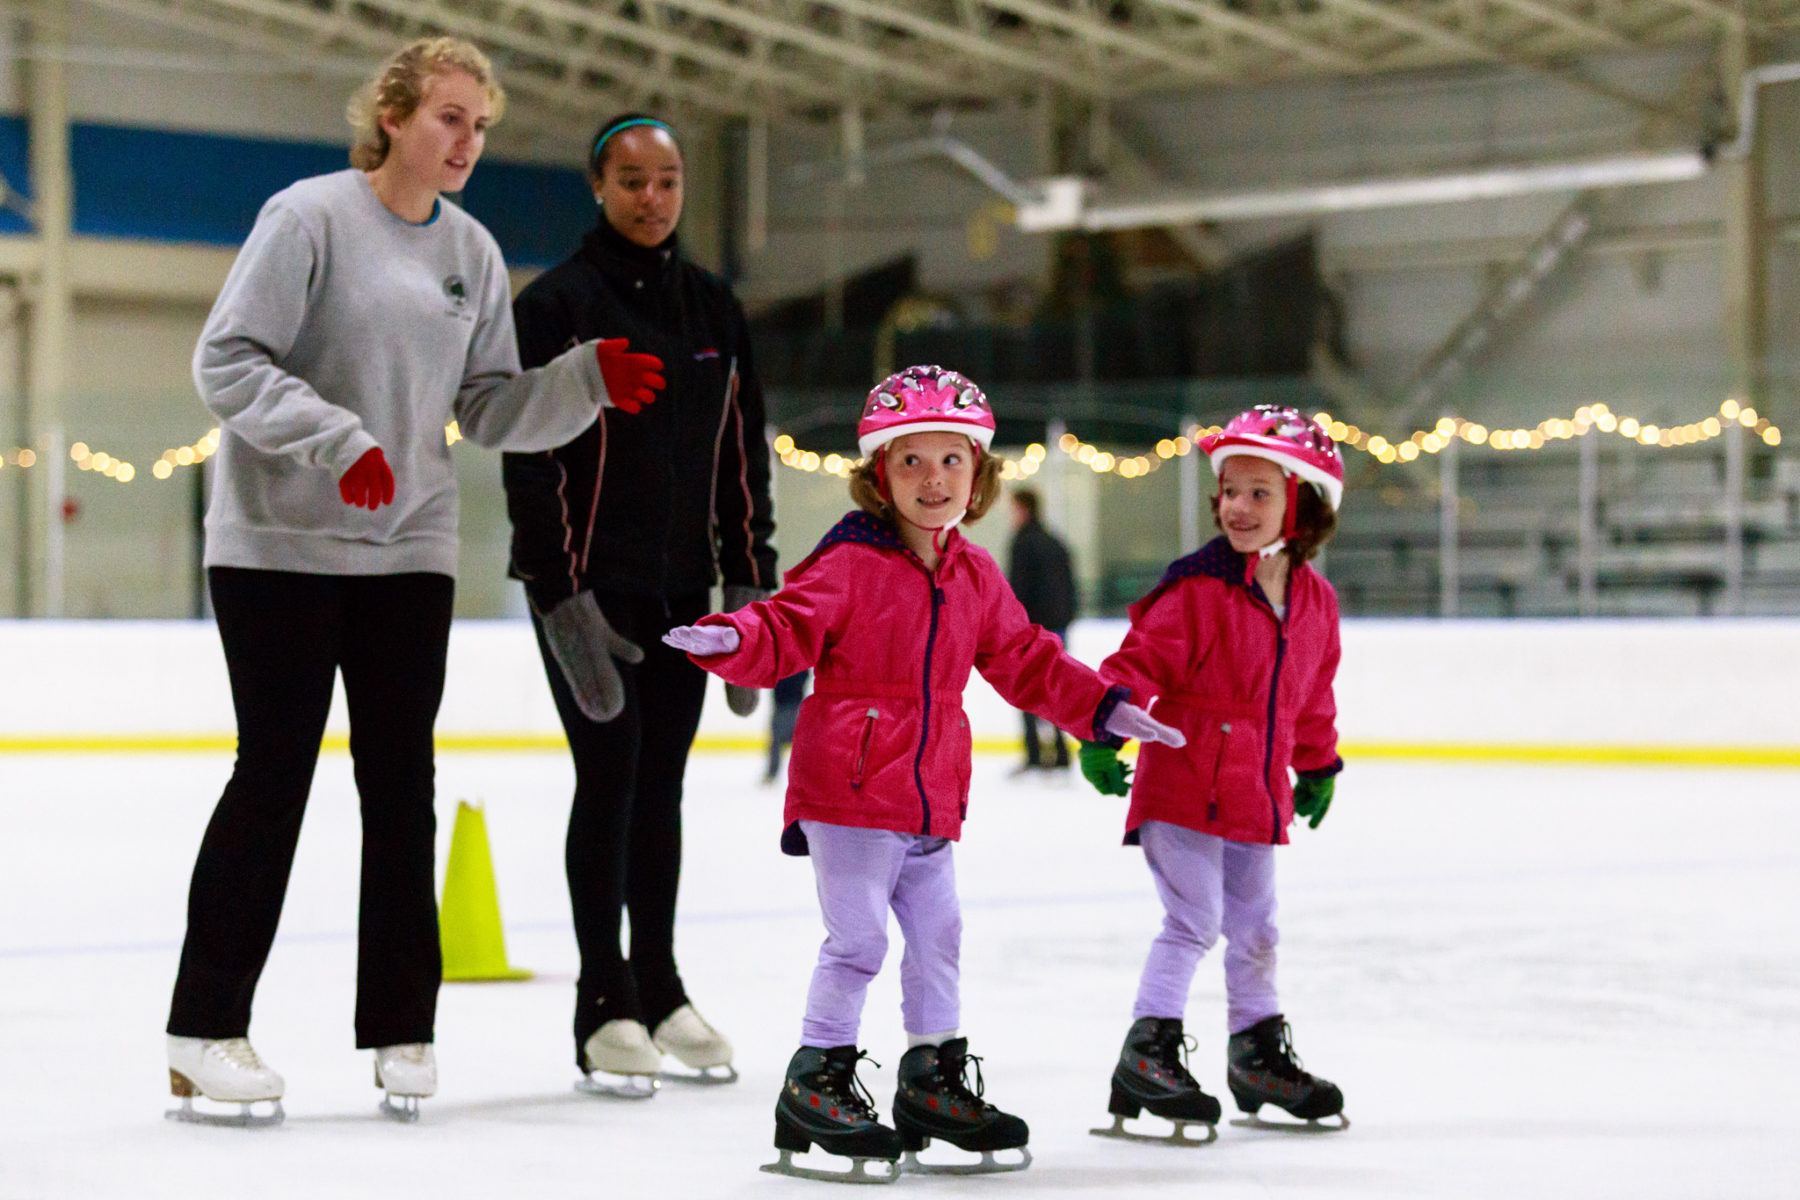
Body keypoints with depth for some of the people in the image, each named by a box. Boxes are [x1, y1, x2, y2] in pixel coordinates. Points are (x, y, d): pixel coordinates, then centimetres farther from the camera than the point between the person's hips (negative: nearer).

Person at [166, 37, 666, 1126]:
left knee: (401, 782, 4)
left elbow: (492, 411, 10)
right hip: (280, 545, -5)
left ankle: (400, 1030, 11)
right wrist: (337, 437, -23)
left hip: (411, 553, 5)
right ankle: (206, 1030, 5)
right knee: (275, 774, -4)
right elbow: (228, 362, -12)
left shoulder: (473, 252, 9)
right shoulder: (310, 218, -9)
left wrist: (589, 379, -6)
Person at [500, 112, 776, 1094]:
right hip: (587, 587, -5)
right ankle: (604, 1010, 0)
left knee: (661, 788, 10)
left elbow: (741, 457, 13)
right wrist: (563, 596, -18)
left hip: (679, 590, 5)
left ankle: (659, 990, 20)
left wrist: (750, 583, 8)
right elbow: (530, 458, -12)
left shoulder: (713, 310, 10)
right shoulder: (559, 303, -7)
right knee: (608, 777, -6)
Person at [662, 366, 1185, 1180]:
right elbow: (789, 631, -16)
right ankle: (815, 1083, 4)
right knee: (858, 939, -7)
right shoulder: (849, 561, -10)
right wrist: (733, 640, -36)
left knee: (937, 935, 14)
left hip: (929, 799, 7)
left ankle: (934, 1077, 27)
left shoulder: (974, 576, 11)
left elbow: (1025, 662, 20)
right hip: (849, 790, -7)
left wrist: (1102, 708, 16)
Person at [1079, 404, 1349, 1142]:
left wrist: (1318, 766, 29)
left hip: (1256, 797, 6)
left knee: (1254, 929, 16)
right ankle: (1148, 1051, -5)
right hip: (1183, 785, -6)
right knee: (1193, 920, -11)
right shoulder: (1196, 588, -13)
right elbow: (1141, 661, -16)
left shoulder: (1315, 602, 6)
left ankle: (1259, 1054, 29)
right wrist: (1103, 732, -28)